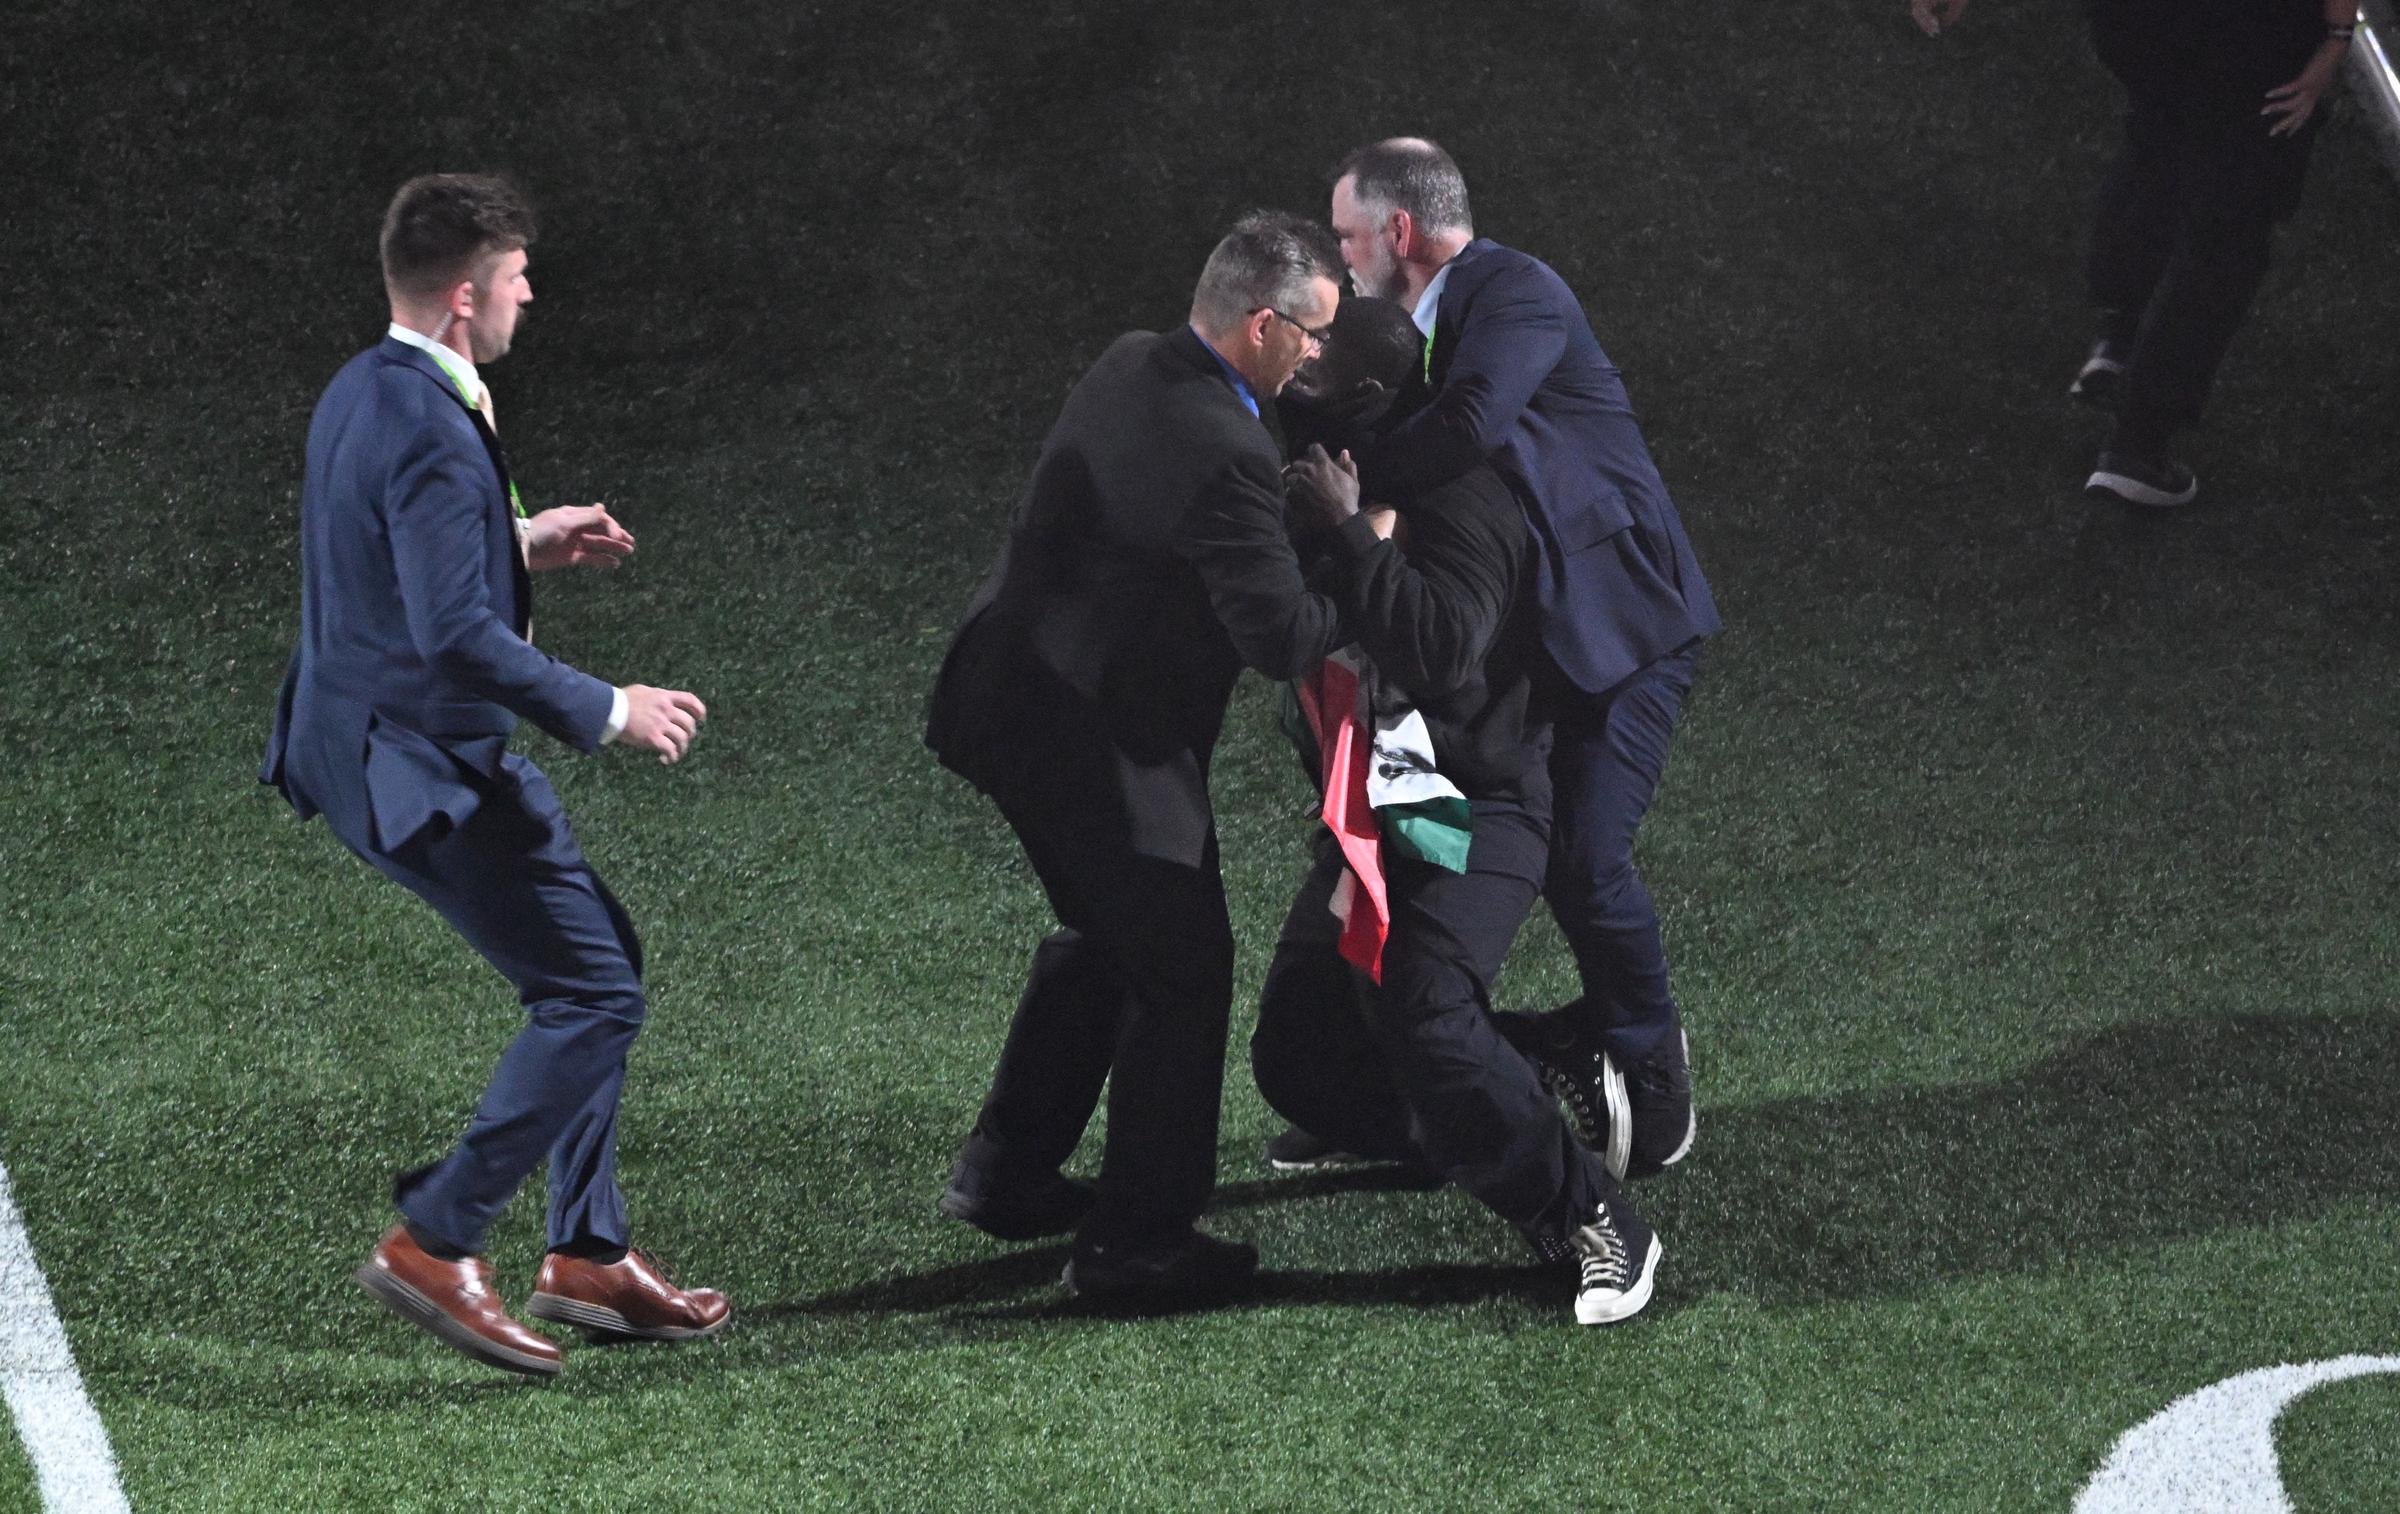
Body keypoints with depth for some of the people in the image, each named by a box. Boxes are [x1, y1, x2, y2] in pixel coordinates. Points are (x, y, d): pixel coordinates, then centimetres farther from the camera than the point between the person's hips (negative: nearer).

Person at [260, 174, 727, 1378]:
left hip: (376, 737, 11)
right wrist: (605, 713, -19)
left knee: (594, 963, 17)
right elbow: (457, 636, -28)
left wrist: (522, 544, 20)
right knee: (593, 990, -8)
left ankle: (589, 1255, 22)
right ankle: (434, 1242, -3)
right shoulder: (430, 430, -24)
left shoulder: (365, 391, 8)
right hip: (418, 767, -11)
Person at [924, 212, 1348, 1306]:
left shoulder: (1129, 367, 2)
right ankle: (1136, 1241, 9)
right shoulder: (1225, 455, -27)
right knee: (1182, 969, 3)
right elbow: (1280, 639, -26)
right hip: (1098, 749, -10)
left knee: (1104, 936, 27)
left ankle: (1004, 1174, 36)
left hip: (1010, 701, 10)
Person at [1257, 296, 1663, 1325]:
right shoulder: (1366, 481, 13)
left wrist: (1347, 530, -29)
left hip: (1475, 810, -10)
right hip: (1373, 807, 10)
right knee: (1298, 1056, 4)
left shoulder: (1460, 501, -18)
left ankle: (1597, 1225, -19)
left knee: (1420, 1014, -30)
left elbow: (1439, 651, -34)